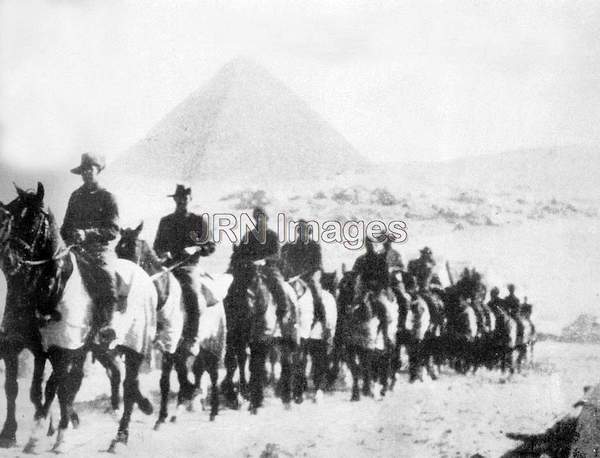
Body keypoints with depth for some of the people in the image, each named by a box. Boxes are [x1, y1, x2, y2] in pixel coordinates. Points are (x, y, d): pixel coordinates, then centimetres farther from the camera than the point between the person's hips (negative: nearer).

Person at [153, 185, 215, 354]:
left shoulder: (199, 221, 10)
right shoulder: (165, 221, 17)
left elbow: (211, 246, 8)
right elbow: (157, 245, 22)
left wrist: (196, 249, -11)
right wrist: (163, 253, -1)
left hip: (189, 266, -2)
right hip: (169, 265, 2)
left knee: (193, 295, -24)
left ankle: (190, 340, -17)